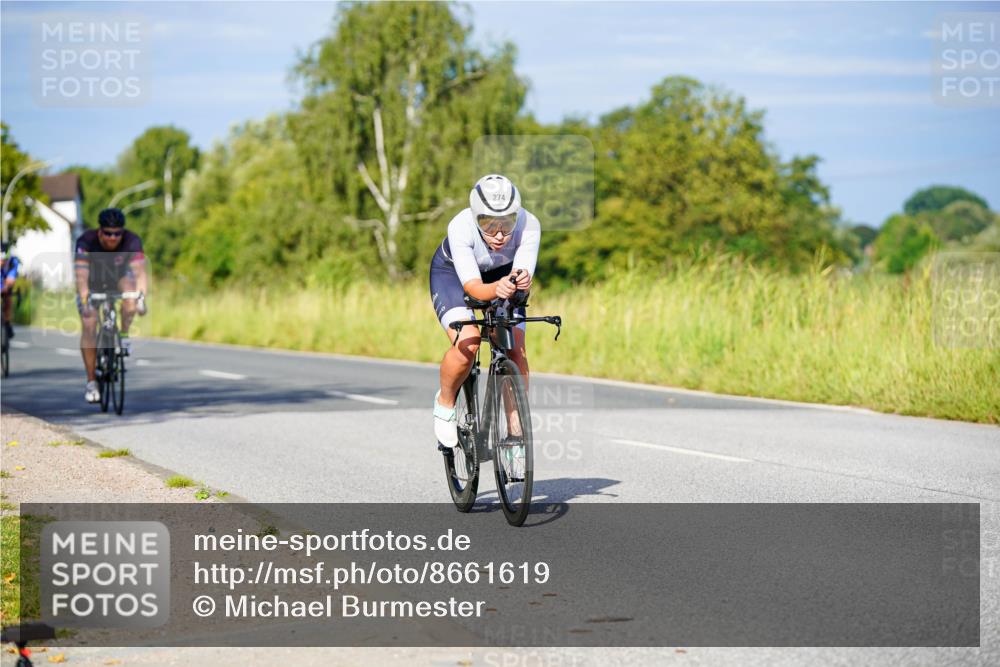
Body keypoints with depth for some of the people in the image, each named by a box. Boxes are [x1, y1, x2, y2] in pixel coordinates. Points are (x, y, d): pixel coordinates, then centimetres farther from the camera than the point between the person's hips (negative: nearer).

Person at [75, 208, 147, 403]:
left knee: (130, 291, -34)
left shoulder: (132, 241, -30)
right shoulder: (86, 242, -32)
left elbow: (139, 271, -40)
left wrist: (141, 297, -56)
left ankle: (124, 336, -10)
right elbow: (81, 275, -40)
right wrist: (84, 301, -55)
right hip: (93, 283, -1)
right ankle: (91, 382, -8)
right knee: (88, 326, -15)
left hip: (119, 278, 1)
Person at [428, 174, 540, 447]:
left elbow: (524, 277, -37)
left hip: (503, 275, 2)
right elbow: (473, 287, -42)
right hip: (453, 273, -2)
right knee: (467, 343, -25)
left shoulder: (528, 225, -33)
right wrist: (496, 289, -63)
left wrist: (521, 282, -60)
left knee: (515, 350, -14)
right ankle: (445, 402, 3)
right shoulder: (460, 227, -38)